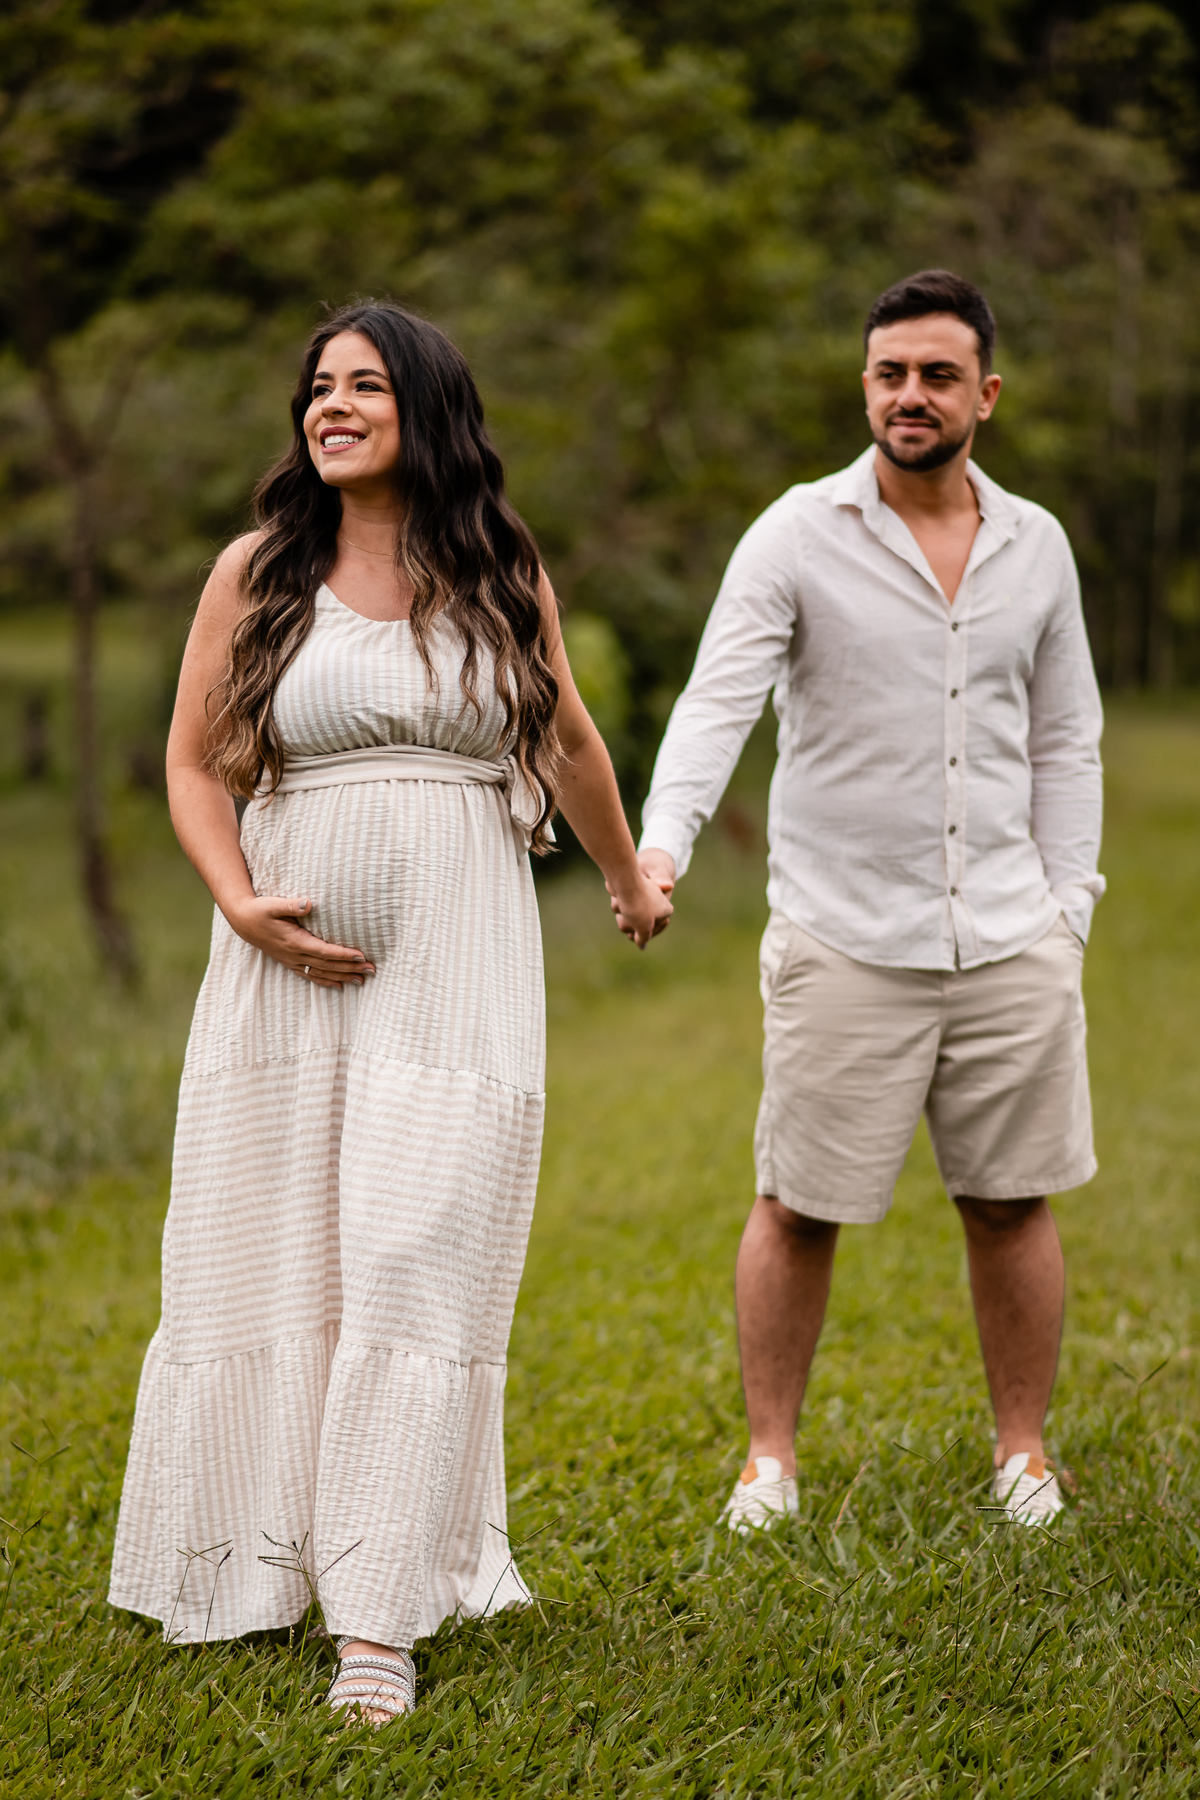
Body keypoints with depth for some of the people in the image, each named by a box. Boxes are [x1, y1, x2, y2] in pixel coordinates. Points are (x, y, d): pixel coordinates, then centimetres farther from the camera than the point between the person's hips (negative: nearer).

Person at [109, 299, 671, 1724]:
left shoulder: (504, 575, 7)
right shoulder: (259, 572, 5)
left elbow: (567, 740, 23)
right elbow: (193, 763, 6)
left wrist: (629, 882, 35)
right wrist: (244, 905, -10)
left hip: (458, 964, -1)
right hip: (291, 965, 1)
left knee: (420, 1267, -8)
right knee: (265, 1260, 5)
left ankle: (379, 1617, -8)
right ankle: (253, 1572, 23)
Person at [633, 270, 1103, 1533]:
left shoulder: (1036, 546, 9)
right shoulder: (799, 536, -4)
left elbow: (1065, 741, 15)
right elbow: (719, 698, -15)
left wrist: (1068, 906, 7)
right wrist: (662, 841, -32)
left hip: (1008, 941, 3)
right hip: (844, 942, -3)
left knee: (1010, 1202, 8)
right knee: (800, 1206, 3)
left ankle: (1023, 1456, 23)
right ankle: (770, 1454, 19)